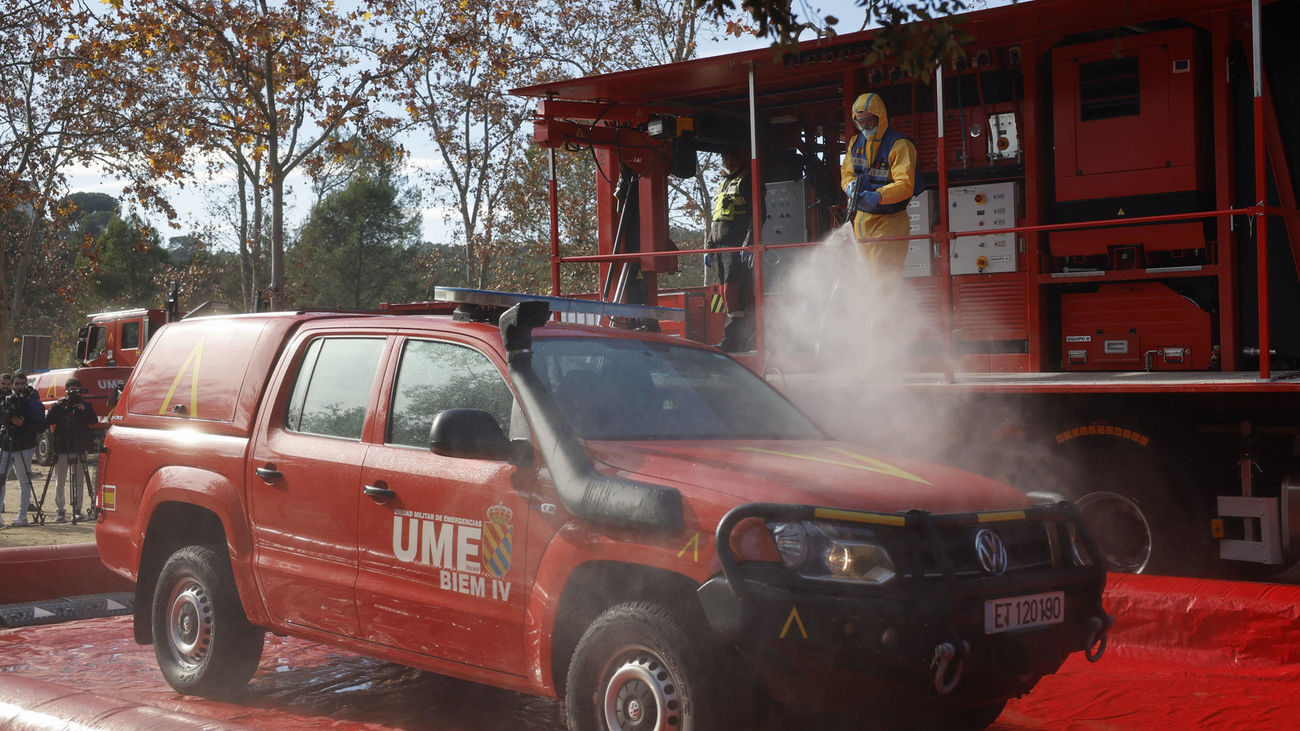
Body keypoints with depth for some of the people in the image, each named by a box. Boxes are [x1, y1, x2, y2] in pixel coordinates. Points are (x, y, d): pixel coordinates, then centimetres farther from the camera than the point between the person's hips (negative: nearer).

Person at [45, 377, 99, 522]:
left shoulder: (86, 405, 9)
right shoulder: (59, 405, 9)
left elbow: (94, 420, -5)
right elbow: (47, 422, -2)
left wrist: (83, 409, -19)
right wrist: (56, 406, -13)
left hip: (79, 449, 0)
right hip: (61, 448, 0)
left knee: (78, 482, 1)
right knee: (59, 482, 0)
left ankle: (77, 510, 8)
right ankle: (60, 511, 6)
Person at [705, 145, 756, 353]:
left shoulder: (748, 183, -1)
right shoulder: (721, 186, 25)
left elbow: (755, 216, -11)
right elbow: (712, 220, 28)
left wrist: (748, 244, -20)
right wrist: (708, 248, 21)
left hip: (738, 247, -9)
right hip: (720, 246, 9)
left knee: (733, 289, -16)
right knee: (727, 291, 7)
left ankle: (732, 339, -18)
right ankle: (746, 338, 12)